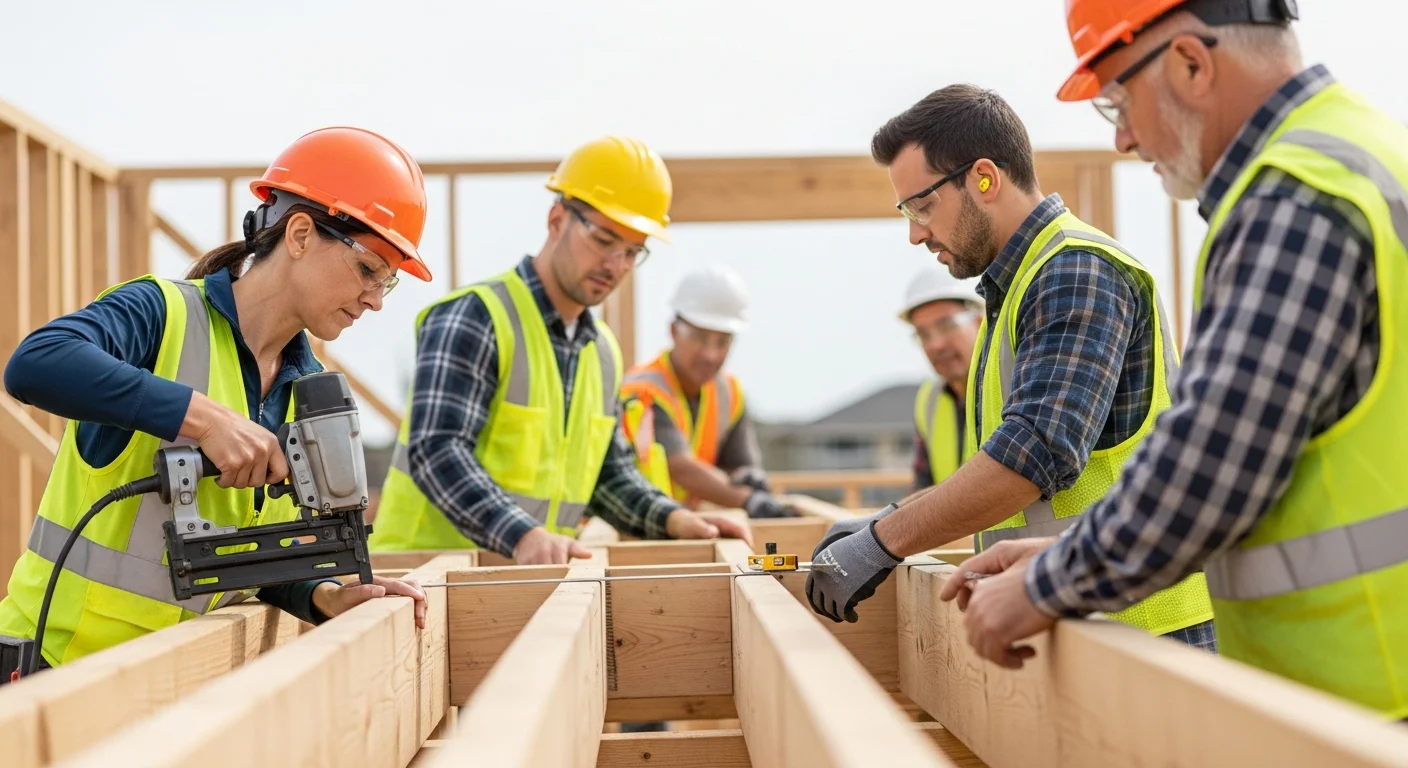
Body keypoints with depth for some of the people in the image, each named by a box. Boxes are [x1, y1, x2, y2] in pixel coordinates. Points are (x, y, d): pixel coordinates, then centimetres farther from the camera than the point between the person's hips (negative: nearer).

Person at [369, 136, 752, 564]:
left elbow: (609, 473, 22)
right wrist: (522, 536, -31)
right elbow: (437, 452, -18)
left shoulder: (603, 350, 15)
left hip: (530, 577, 6)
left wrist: (673, 520, 5)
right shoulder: (475, 318, -9)